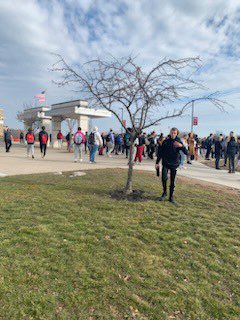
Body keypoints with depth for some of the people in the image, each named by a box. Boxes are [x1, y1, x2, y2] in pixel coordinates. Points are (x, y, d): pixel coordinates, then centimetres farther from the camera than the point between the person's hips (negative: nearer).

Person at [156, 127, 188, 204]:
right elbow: (160, 152, 4)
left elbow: (186, 153, -11)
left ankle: (171, 196, 20)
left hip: (174, 164, 1)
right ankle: (164, 192, 8)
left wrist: (181, 146, -29)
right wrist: (157, 163, 3)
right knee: (164, 178, -17)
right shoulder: (166, 141, -1)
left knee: (172, 181, 6)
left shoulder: (179, 142, -2)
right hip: (165, 163, 0)